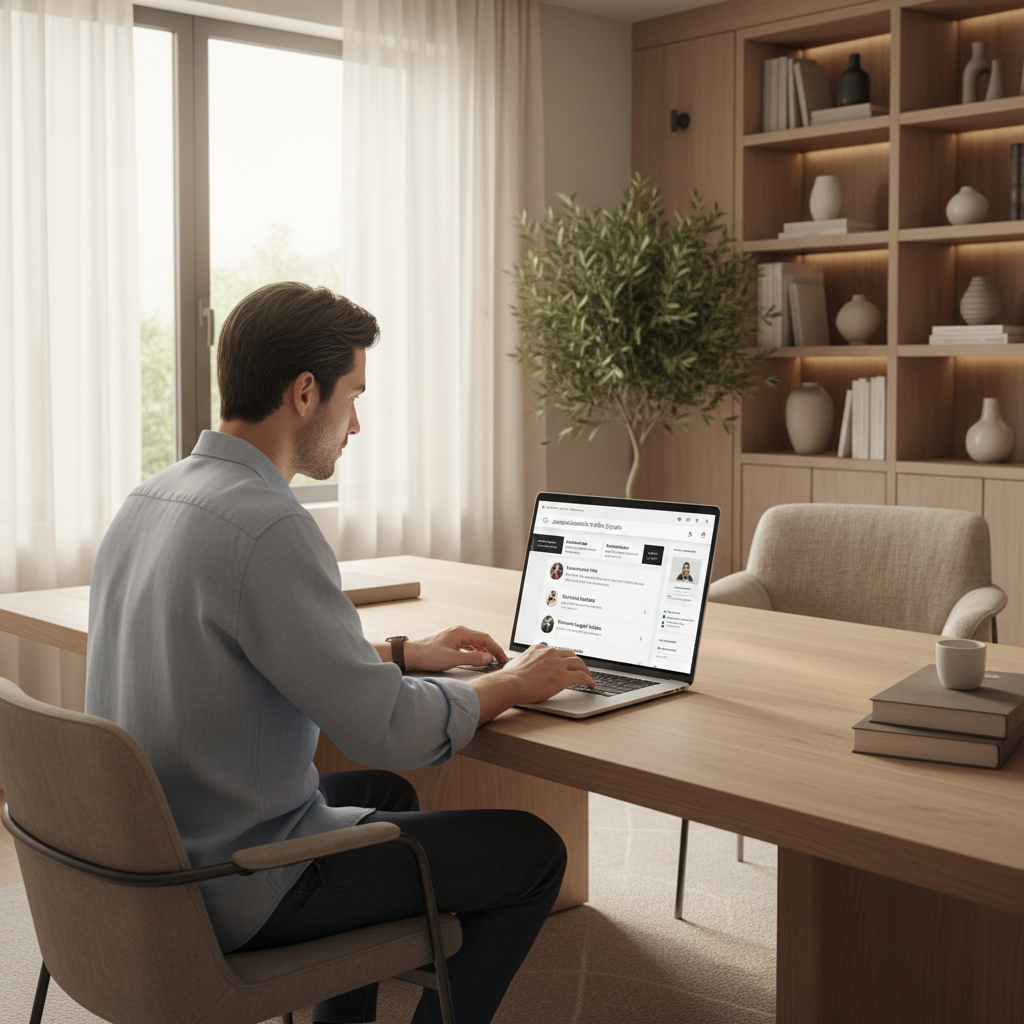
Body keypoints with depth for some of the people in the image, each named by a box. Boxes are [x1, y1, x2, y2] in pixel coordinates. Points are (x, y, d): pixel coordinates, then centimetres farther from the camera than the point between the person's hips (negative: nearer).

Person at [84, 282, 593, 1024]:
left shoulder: (148, 501, 4)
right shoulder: (266, 526, -26)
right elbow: (394, 733, -23)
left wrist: (403, 652, 16)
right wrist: (511, 685, -6)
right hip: (236, 893, -9)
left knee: (384, 793, 31)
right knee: (531, 851, 2)